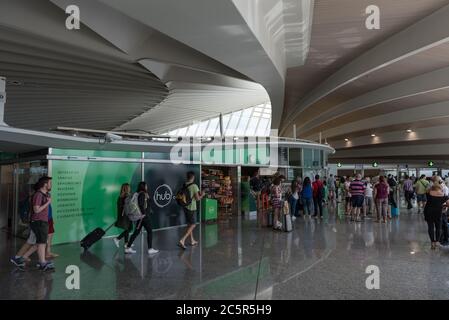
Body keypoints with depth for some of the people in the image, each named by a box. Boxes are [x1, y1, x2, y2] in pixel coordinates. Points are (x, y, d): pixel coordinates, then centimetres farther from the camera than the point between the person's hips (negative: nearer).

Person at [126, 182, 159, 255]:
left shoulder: (138, 194, 11)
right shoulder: (143, 194, -14)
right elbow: (141, 204, -24)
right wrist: (143, 213, -19)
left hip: (140, 216, 9)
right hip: (144, 216, -9)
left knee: (136, 232, 12)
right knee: (149, 232, 2)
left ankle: (128, 247, 15)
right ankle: (150, 249, 7)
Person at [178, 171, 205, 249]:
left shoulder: (184, 185, 3)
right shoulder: (194, 186, -17)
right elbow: (197, 198, -16)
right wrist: (202, 195, 5)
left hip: (185, 207, 7)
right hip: (191, 208, -7)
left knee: (189, 224, 17)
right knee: (193, 225, 1)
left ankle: (192, 241, 28)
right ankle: (182, 240, -12)